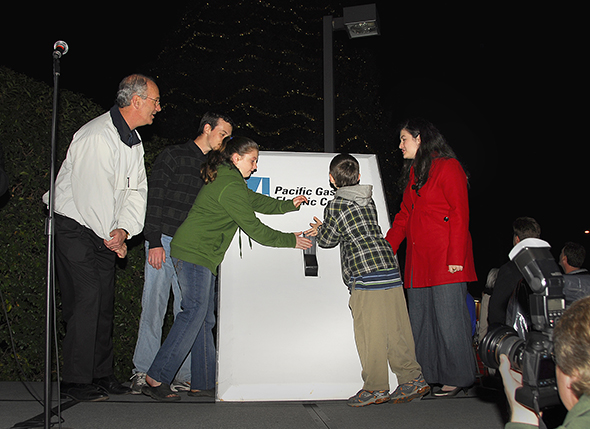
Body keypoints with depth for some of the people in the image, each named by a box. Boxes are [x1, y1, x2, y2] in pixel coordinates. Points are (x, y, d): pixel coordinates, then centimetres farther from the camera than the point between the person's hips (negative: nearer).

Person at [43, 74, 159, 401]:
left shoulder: (134, 140, 9)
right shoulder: (97, 135, -21)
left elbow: (136, 189, 6)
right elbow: (93, 193, -23)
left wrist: (124, 229, -9)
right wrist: (112, 237, -15)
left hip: (105, 231, 9)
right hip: (74, 224, -8)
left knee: (104, 300, 8)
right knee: (85, 298, -11)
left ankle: (101, 374, 17)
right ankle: (75, 382, -1)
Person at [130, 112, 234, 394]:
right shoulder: (174, 155, 1)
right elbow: (154, 198, -4)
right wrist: (154, 242, -11)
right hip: (163, 243, -4)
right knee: (154, 306, -1)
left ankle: (184, 375, 8)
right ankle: (143, 371, 10)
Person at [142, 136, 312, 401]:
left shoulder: (225, 179, 18)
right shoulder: (231, 187, -14)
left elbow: (254, 200, 33)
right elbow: (255, 230, -10)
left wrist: (288, 205, 31)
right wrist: (291, 240, 0)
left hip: (201, 257, 11)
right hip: (194, 253, -11)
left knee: (205, 318, 8)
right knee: (194, 312, -13)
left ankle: (203, 382, 11)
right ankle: (156, 379, -12)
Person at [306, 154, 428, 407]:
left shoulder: (335, 207, -3)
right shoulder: (368, 201, 17)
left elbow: (327, 240, 7)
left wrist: (319, 231, 29)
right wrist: (323, 229, 36)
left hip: (366, 276, -7)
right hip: (391, 272, 7)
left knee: (369, 334, 0)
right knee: (396, 330, 11)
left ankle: (376, 388, 5)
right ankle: (412, 380, 14)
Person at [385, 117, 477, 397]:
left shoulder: (448, 167, -4)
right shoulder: (412, 172, 20)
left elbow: (460, 214, -10)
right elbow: (403, 216, 21)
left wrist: (456, 257, -16)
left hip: (444, 258, -8)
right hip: (417, 259, 8)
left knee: (448, 318, -3)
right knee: (420, 319, 7)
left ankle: (457, 379, 8)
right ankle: (425, 377, 15)